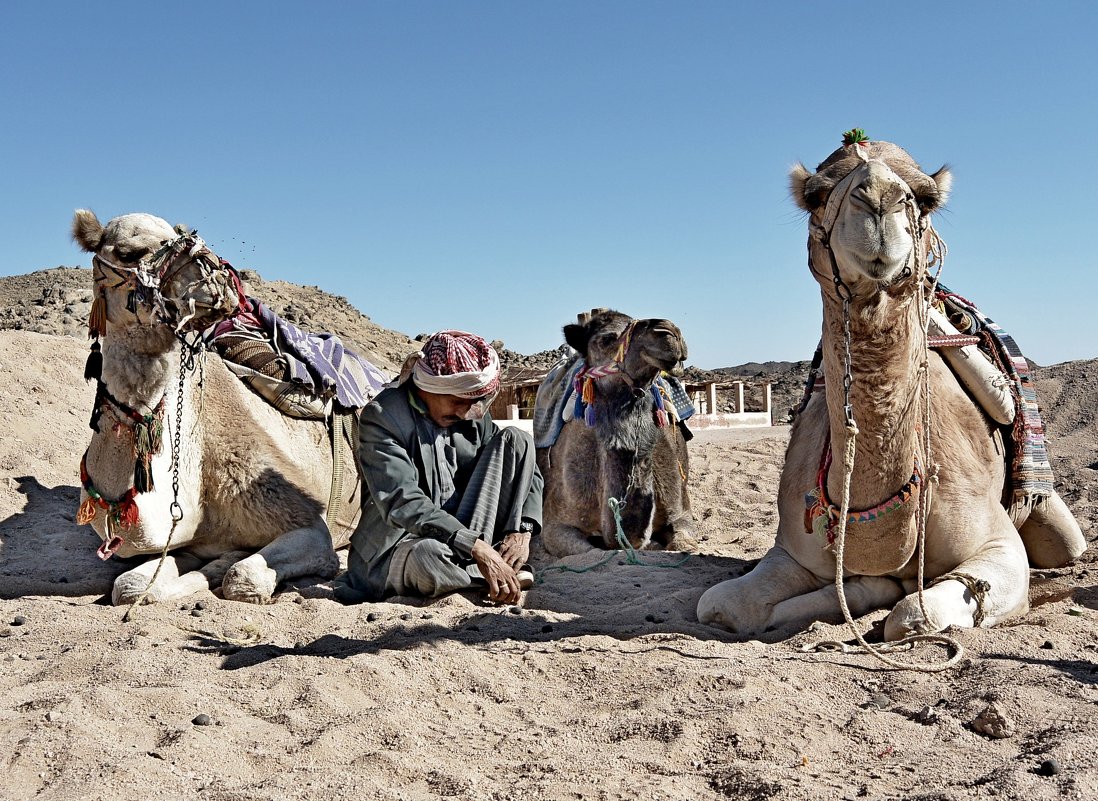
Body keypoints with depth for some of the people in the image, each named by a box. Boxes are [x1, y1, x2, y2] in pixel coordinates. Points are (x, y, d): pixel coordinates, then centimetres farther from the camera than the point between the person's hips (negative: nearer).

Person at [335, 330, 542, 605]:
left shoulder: (473, 415, 3)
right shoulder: (382, 416, -16)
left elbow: (527, 470, 6)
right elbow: (402, 504, -27)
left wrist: (522, 531, -13)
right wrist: (479, 550, -34)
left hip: (467, 530, 6)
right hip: (401, 546, -6)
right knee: (427, 556, -42)